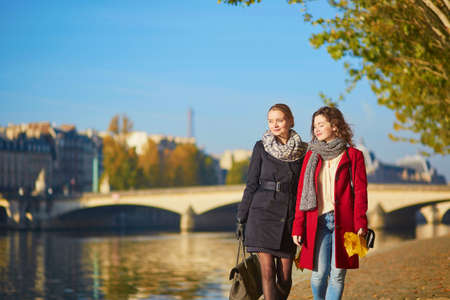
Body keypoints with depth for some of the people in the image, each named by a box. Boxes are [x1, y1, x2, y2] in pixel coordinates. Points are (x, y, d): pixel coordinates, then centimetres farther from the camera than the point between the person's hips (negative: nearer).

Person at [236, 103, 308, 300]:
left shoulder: (302, 151, 7)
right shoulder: (261, 147, 3)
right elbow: (251, 184, 5)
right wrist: (241, 218, 2)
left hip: (290, 217, 2)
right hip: (263, 212, -2)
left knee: (285, 276, 1)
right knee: (267, 272, -9)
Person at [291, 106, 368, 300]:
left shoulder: (353, 156, 5)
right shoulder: (311, 156, 12)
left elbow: (360, 191, 1)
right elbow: (302, 193, 11)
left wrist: (360, 223, -10)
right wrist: (298, 227, 4)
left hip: (343, 222, -2)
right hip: (317, 222, 2)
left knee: (337, 275, -2)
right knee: (319, 273, -3)